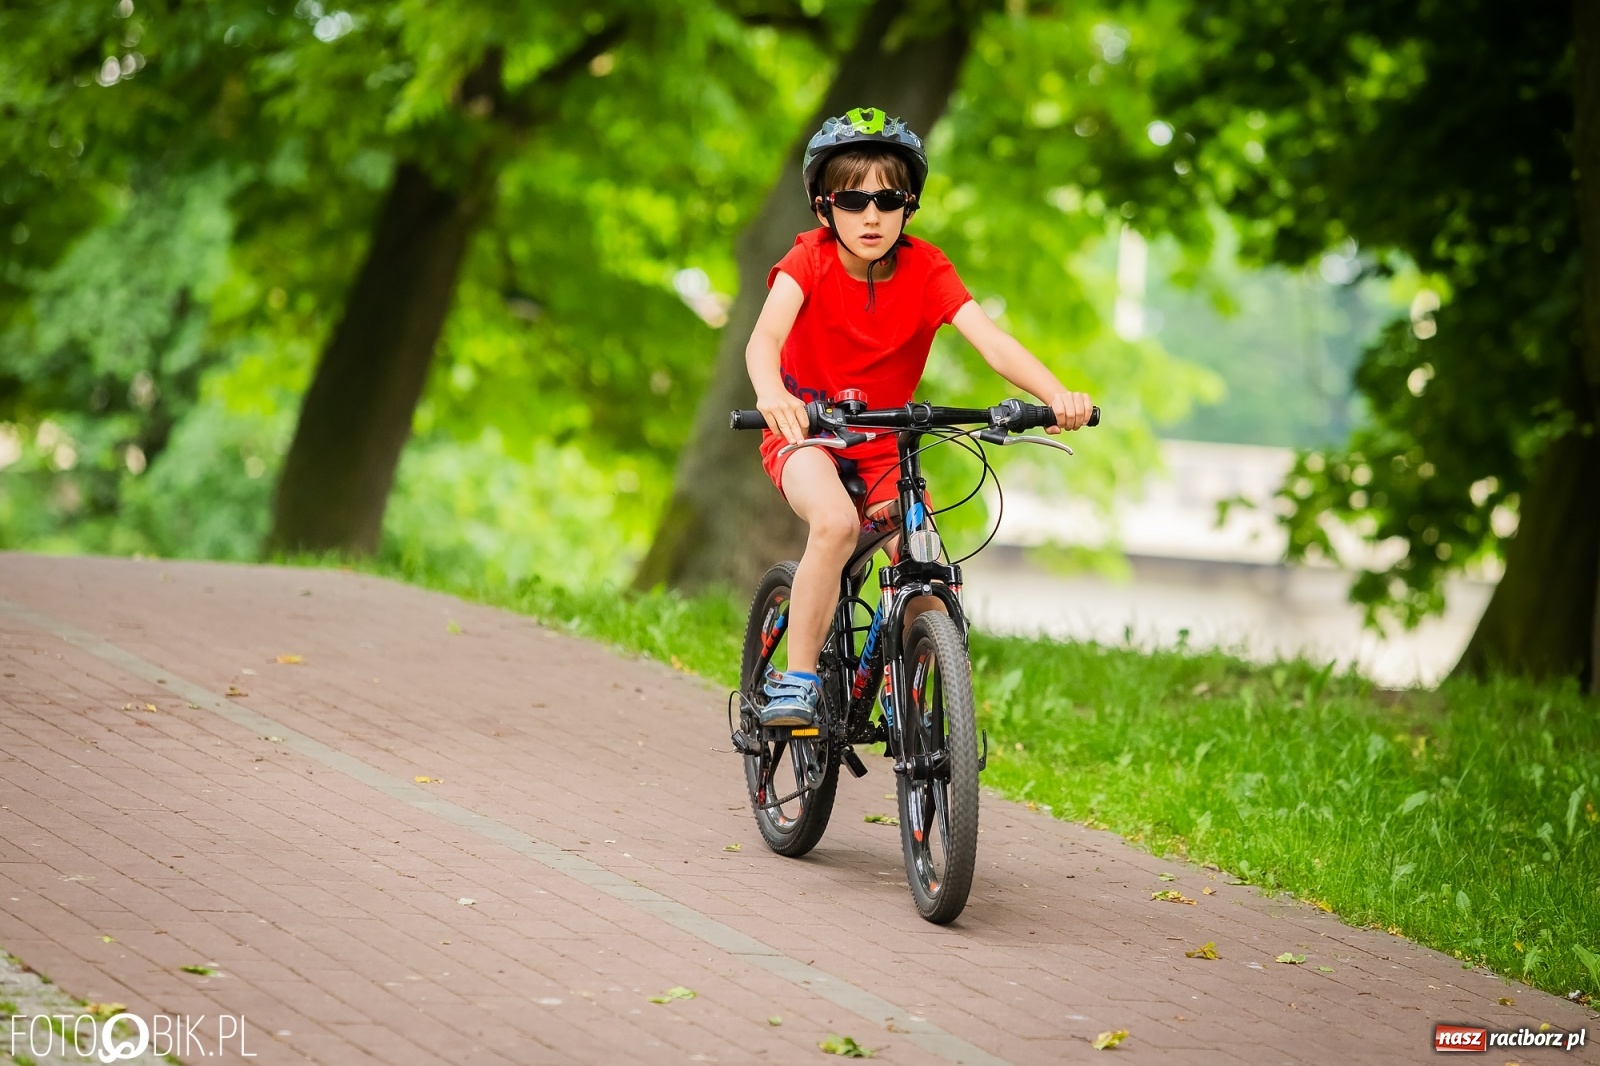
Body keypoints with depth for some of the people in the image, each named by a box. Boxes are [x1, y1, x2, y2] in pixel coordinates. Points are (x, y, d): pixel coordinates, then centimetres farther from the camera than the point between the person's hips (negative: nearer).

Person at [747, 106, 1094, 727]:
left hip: (883, 443, 3)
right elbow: (766, 335, -35)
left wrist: (1057, 396, -43)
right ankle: (795, 682, -22)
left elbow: (991, 341, -24)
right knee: (836, 522, -33)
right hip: (805, 429, -3)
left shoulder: (925, 269, -12)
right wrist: (771, 394, -58)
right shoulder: (811, 259, -18)